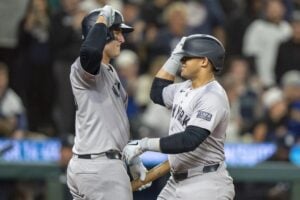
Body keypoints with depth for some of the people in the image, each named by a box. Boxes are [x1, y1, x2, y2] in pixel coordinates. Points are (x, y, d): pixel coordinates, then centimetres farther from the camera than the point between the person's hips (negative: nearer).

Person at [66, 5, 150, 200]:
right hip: (100, 168, -10)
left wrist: (133, 161, 25)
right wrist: (102, 20, -21)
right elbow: (90, 51, -39)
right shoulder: (84, 67, -12)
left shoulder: (110, 71, 20)